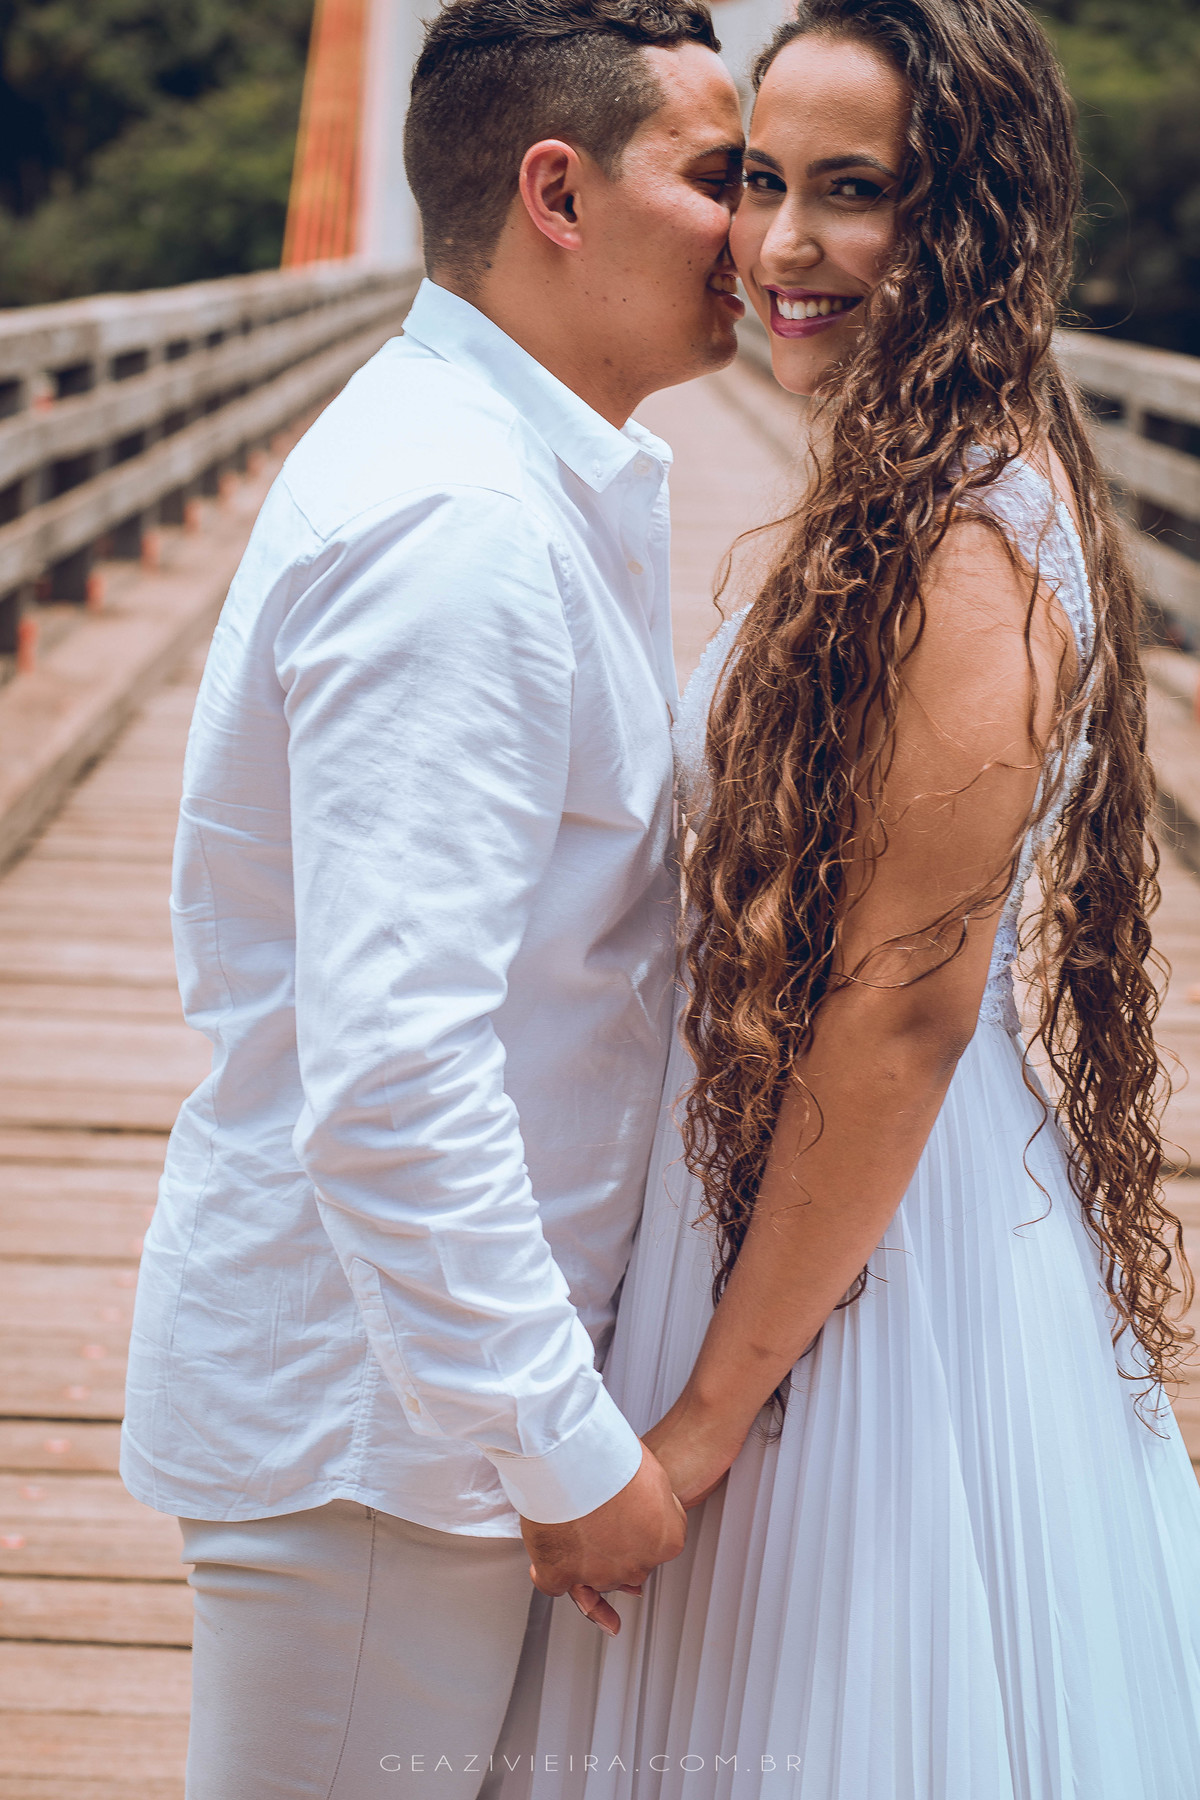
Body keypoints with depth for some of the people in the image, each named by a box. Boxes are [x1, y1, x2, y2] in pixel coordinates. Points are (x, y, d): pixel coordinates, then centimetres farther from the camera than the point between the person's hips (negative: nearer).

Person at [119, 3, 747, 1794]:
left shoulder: (511, 476, 10)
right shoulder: (460, 532, -23)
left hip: (406, 1354, 10)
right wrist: (571, 1454, -21)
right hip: (373, 1414, -10)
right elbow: (391, 1076, -29)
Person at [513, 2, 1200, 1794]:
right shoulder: (928, 480, 7)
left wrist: (713, 1409, -18)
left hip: (870, 1244, -9)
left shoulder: (964, 538, -23)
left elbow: (906, 1009, -24)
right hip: (831, 1188, 9)